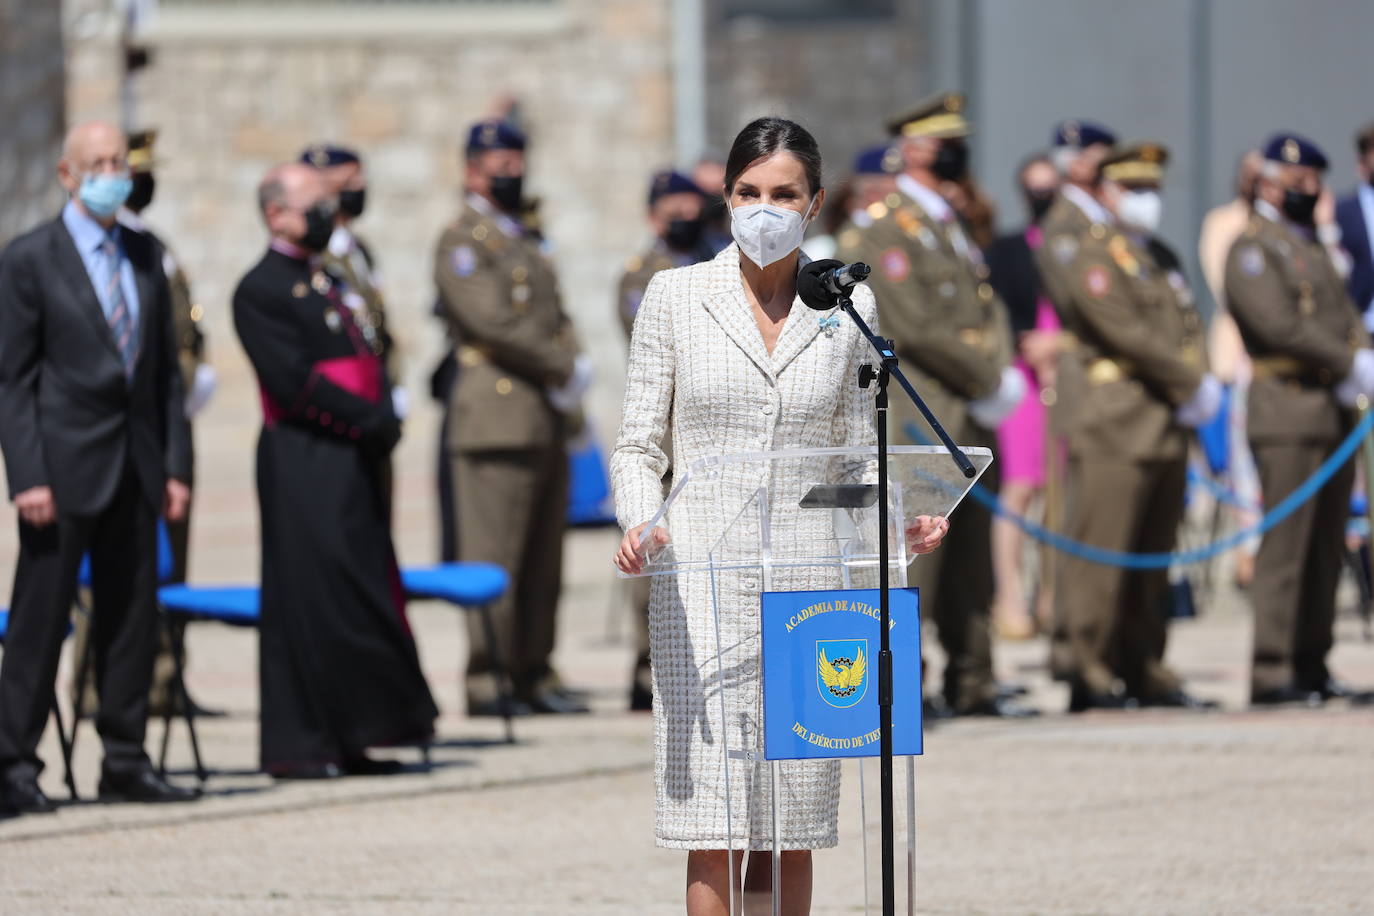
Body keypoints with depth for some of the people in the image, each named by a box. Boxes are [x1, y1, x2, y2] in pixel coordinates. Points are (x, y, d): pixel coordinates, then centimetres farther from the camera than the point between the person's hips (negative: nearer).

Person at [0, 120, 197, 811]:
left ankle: (125, 765, 14)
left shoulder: (145, 257, 12)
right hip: (65, 462, -5)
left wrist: (175, 465, 7)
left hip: (135, 466, 5)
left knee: (132, 617, 7)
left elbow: (165, 367, 14)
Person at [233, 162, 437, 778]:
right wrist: (371, 422, -16)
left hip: (352, 462, 9)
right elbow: (295, 381, -16)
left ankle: (346, 740, 13)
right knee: (310, 601, -8)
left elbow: (365, 360, 18)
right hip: (303, 466, -9)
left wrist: (384, 421, 0)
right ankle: (297, 745, -5)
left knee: (364, 598, 8)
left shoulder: (325, 283, 20)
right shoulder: (261, 290, -8)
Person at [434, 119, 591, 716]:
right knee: (494, 559, -9)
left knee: (543, 561, 10)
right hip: (498, 416, -9)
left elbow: (555, 318, 22)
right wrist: (562, 368, -11)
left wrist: (573, 366, 1)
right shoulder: (463, 242, -5)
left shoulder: (524, 242, 23)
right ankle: (487, 682, -8)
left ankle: (534, 673, 14)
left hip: (548, 419, 9)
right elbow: (494, 323, -15)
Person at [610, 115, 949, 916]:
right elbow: (640, 444, 4)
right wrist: (640, 524, -15)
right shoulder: (677, 296, 3)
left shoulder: (849, 307, 7)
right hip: (703, 583, -2)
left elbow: (858, 452, 12)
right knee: (712, 829, -7)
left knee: (792, 831, 3)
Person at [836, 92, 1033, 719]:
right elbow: (918, 329, -15)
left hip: (973, 419, 8)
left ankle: (973, 684, 12)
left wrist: (1005, 375, -1)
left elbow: (989, 309, 18)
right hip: (923, 416, -8)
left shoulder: (955, 228, 20)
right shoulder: (888, 231, -8)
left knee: (971, 561, 9)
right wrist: (989, 384, -12)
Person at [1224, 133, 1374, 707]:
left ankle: (1312, 665, 13)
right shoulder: (1253, 249, -5)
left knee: (1325, 548, 8)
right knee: (1285, 546, -10)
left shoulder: (1311, 246, 23)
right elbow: (1279, 325, -15)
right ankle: (1271, 674, -10)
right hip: (1287, 410, -8)